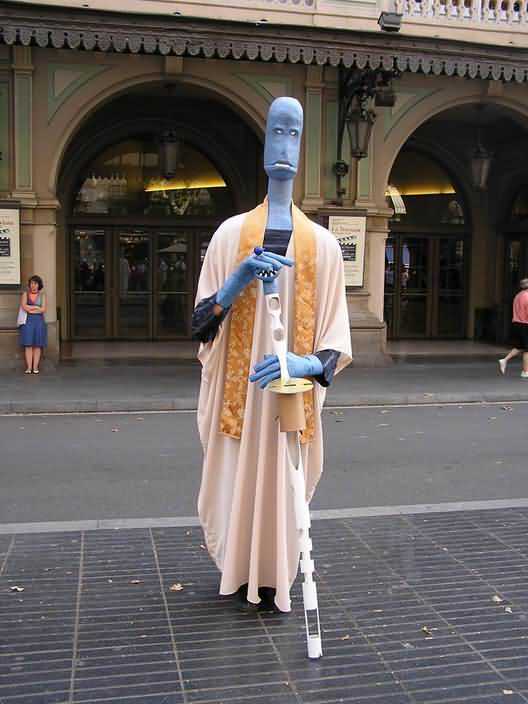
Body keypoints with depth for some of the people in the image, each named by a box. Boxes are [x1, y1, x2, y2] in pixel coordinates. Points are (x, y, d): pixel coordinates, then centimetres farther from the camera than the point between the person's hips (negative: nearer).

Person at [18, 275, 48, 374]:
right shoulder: (25, 294, 10)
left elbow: (43, 309, -2)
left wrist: (30, 309, -4)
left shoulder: (42, 295, 9)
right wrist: (37, 307, -4)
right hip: (28, 321, 0)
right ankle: (29, 367, -6)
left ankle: (35, 367, -1)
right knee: (28, 344, -6)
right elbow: (24, 307, -5)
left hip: (39, 321, 0)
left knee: (38, 344, -3)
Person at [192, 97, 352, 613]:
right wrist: (236, 281, -17)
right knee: (235, 490, 7)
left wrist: (308, 365, -22)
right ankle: (242, 577, 36)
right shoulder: (231, 234, 1)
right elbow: (199, 327, 0)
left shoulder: (322, 244, 1)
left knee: (282, 492, 6)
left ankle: (275, 584, 32)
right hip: (237, 400, 0)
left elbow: (337, 346, -1)